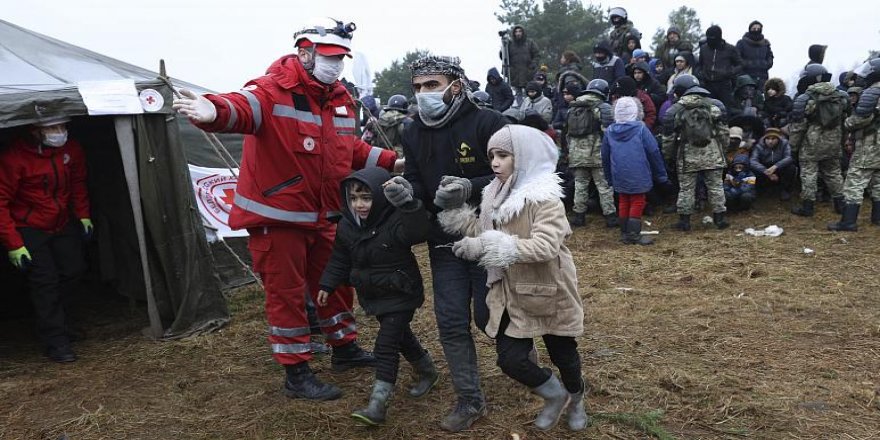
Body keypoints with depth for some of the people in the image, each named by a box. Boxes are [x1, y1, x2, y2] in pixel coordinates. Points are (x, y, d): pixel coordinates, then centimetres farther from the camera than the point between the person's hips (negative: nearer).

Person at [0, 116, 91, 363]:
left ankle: (50, 313, 30)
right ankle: (56, 343, -1)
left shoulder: (71, 149, -7)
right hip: (29, 230, -6)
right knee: (45, 281, -9)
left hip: (63, 224, 6)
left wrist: (83, 215, 7)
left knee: (74, 269, 3)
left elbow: (78, 183, 12)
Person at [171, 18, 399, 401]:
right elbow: (243, 107, -40)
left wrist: (391, 161, 14)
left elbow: (352, 149, 20)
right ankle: (296, 374, 20)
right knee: (287, 295, 5)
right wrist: (215, 112, -62)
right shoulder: (274, 91, -17)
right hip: (277, 216, -8)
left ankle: (344, 348, 42)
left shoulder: (340, 99, 7)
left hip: (322, 217, 8)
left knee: (336, 283, 21)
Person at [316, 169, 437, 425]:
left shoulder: (395, 221, -23)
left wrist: (407, 204, -57)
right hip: (373, 296, 7)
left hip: (400, 295, -7)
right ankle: (427, 372, 43)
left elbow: (418, 232, -44)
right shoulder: (347, 226, -2)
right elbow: (340, 259, 11)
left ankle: (378, 404, -6)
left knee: (386, 344, -10)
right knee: (400, 337, 20)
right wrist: (327, 285, 11)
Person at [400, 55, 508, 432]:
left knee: (490, 316, 5)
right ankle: (470, 400, 21)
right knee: (451, 322, 5)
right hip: (444, 244, 5)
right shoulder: (413, 133, 5)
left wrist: (471, 187, -30)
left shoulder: (487, 123, -13)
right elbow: (416, 185, 7)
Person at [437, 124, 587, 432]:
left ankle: (576, 402, 47)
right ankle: (555, 395, 27)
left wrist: (491, 246, -36)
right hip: (512, 295, 5)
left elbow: (545, 246, -33)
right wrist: (464, 221, -10)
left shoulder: (545, 198, -20)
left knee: (563, 355, 15)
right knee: (509, 359, -2)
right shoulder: (497, 196, 3)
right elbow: (487, 235, 6)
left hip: (549, 293, -5)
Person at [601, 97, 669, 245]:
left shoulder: (609, 131, 3)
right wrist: (662, 175, 1)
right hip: (638, 176, -4)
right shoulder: (641, 128, -9)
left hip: (619, 177, 4)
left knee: (623, 203, 14)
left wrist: (610, 177, 19)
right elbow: (654, 152, -7)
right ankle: (633, 234, 2)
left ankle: (624, 233, 18)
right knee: (637, 203, 4)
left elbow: (605, 157, 9)